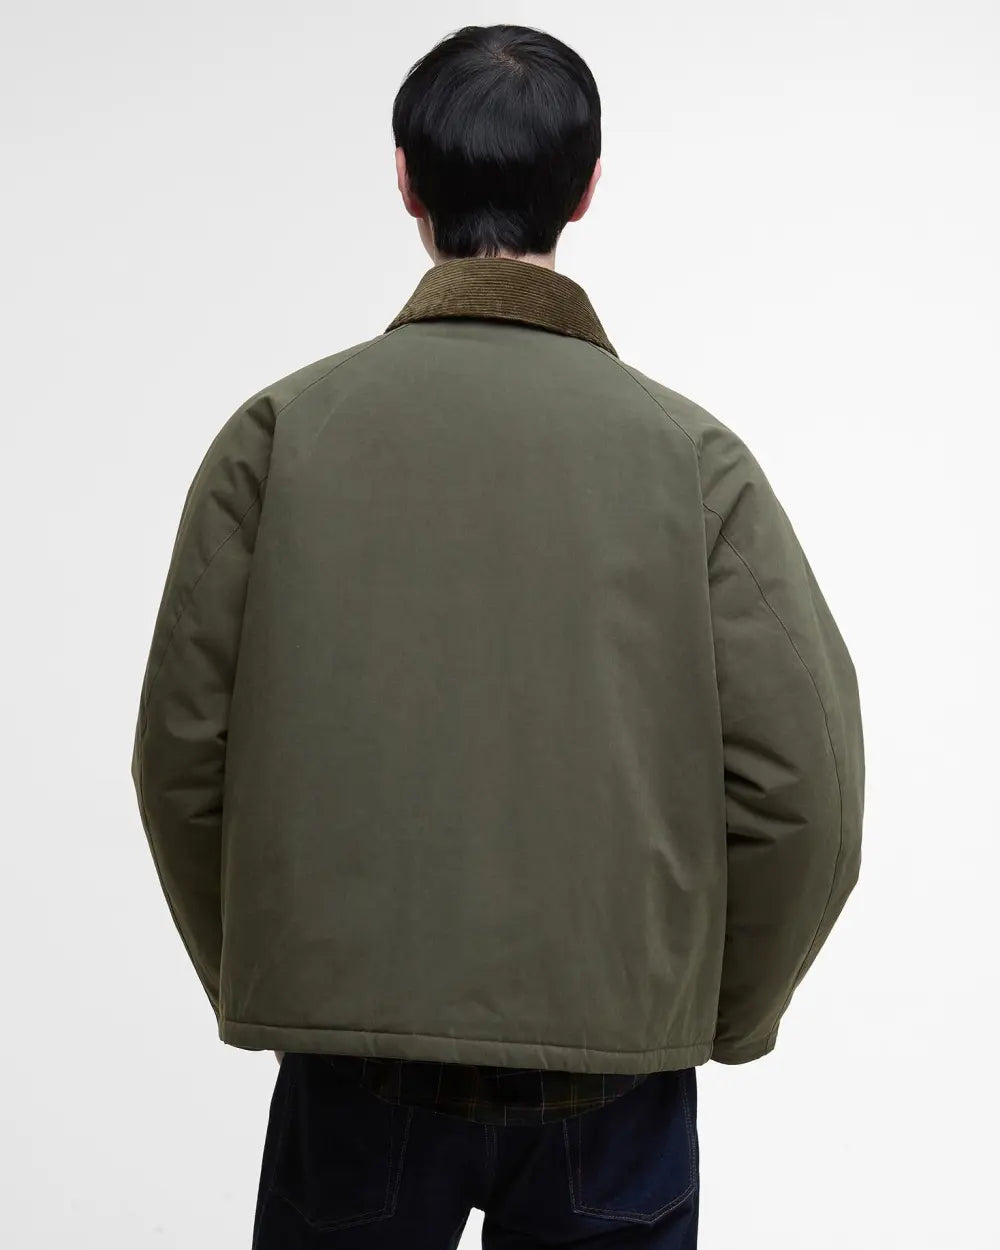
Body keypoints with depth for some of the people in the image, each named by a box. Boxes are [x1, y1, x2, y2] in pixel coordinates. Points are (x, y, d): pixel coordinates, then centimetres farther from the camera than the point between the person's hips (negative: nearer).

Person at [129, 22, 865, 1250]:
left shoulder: (283, 431, -4)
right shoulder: (690, 453, -5)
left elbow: (182, 752, -3)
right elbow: (806, 784, -8)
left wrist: (253, 981, 11)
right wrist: (719, 1014, 8)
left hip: (355, 1060, 0)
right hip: (612, 1068, 0)